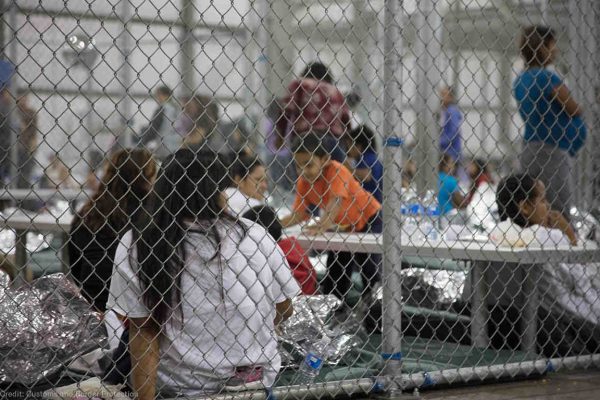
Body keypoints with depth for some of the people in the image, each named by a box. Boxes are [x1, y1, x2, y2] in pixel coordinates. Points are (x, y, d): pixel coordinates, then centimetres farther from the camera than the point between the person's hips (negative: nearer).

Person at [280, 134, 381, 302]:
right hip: (343, 226, 7)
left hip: (368, 219, -7)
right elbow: (299, 214, -12)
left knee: (371, 272, -11)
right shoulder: (303, 182, -11)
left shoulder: (336, 170, -29)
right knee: (332, 278, 8)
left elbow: (336, 201, -42)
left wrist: (323, 226, -58)